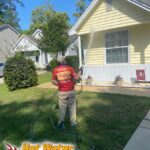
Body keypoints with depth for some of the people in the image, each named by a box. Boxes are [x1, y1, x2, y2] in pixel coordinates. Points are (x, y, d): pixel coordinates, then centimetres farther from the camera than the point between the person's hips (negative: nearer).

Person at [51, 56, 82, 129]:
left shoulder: (55, 70, -2)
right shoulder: (70, 68, -8)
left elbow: (53, 80, 4)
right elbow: (76, 78, -11)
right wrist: (80, 71, 5)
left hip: (61, 92, 1)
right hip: (71, 91, -1)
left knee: (62, 108, 13)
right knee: (72, 107, 13)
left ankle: (61, 123, 6)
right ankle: (73, 123, 22)